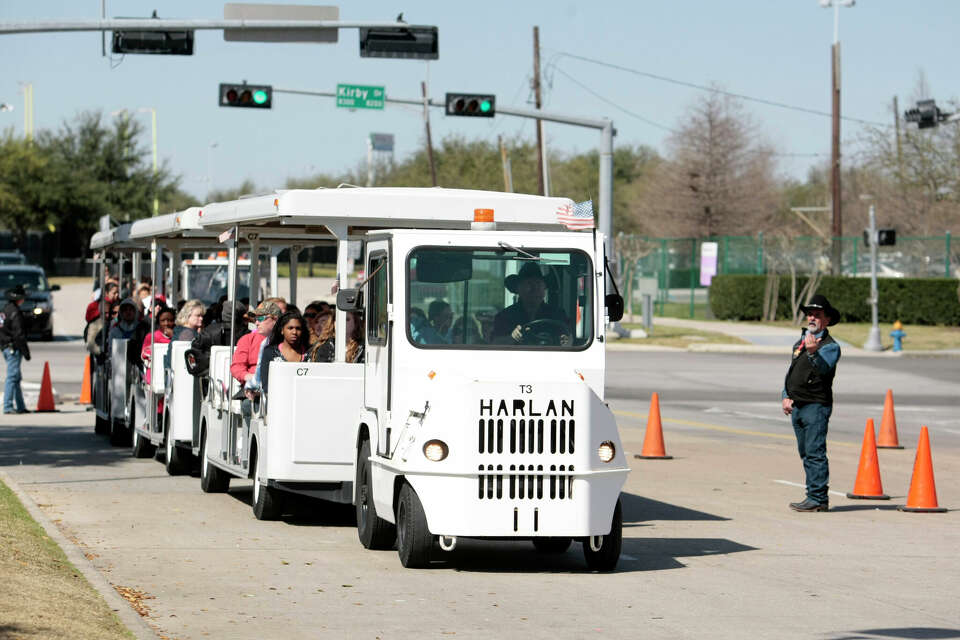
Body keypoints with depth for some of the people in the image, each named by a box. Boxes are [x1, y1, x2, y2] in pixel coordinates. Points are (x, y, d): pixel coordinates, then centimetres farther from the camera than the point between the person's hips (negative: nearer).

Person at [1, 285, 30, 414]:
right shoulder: (15, 312, -16)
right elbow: (19, 334, -19)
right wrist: (26, 351, -14)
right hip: (14, 348, -10)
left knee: (16, 378, 14)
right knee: (12, 377, -9)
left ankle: (20, 406, 19)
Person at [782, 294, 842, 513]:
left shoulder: (830, 346, -6)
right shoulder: (799, 343, 19)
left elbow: (824, 368, -25)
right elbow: (791, 372, 23)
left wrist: (813, 353, -43)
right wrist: (785, 397, 10)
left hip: (816, 406, -8)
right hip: (796, 406, 8)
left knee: (815, 453, -12)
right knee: (806, 454, 10)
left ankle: (818, 498, -13)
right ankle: (814, 497, 14)